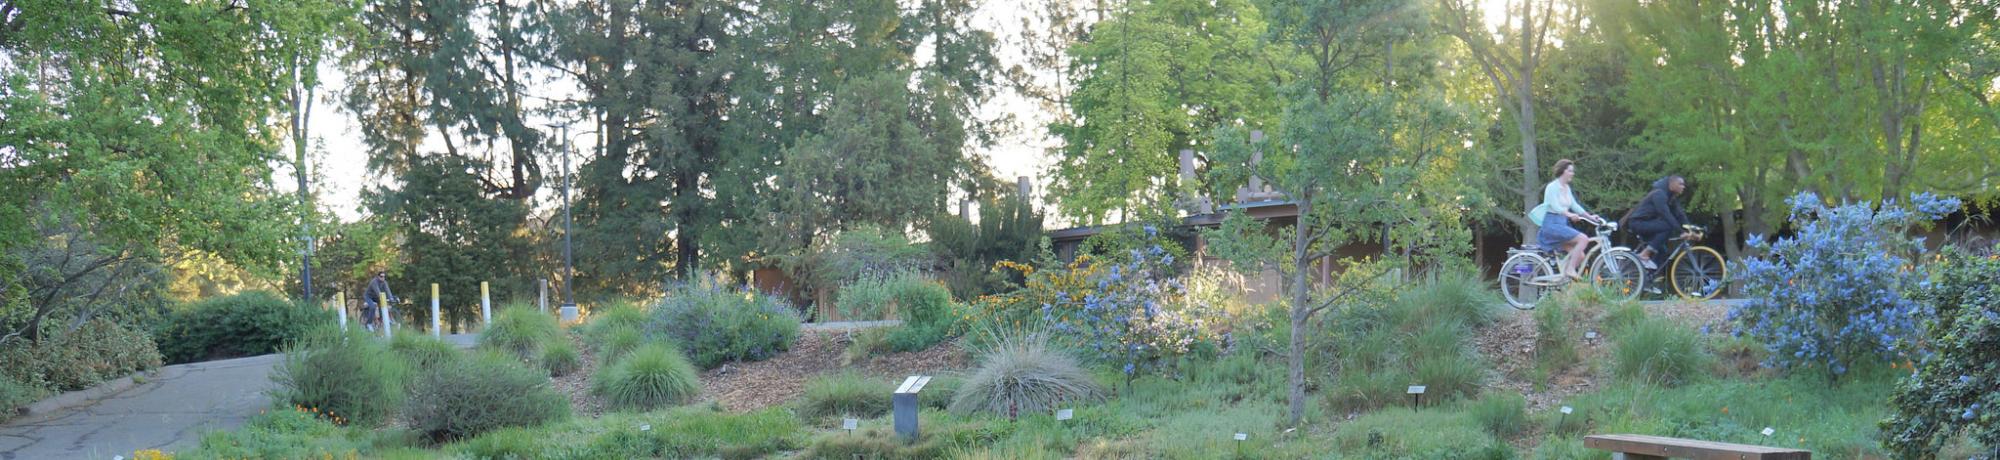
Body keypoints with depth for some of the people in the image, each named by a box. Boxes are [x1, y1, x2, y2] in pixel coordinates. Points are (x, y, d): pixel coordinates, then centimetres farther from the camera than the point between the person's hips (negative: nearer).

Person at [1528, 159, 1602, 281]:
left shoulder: (1567, 188, 17)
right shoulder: (1552, 187, -9)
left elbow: (1575, 206, 17)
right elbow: (1555, 206, -22)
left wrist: (1590, 217, 6)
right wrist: (1570, 215, -36)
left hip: (1563, 225, 9)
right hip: (1552, 224, -9)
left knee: (1580, 256, -2)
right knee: (1583, 239, -24)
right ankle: (1570, 269, -22)